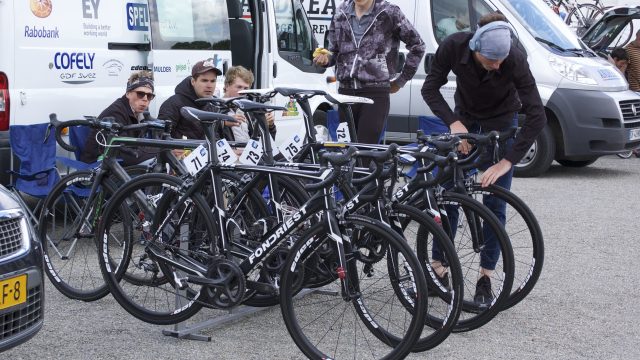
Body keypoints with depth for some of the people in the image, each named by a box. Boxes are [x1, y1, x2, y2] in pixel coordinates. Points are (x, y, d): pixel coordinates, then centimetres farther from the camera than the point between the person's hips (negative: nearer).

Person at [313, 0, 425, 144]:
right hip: (346, 90, 4)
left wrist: (402, 80, 5)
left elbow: (417, 45, 5)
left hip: (375, 93, -4)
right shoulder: (341, 14, 11)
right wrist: (326, 59, -4)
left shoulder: (389, 13, -2)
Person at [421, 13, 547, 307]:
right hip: (465, 118, 2)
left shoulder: (514, 61, -33)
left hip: (501, 122, -2)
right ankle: (439, 268, 9)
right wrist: (453, 123, -30)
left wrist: (506, 162, -36)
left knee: (495, 205, -5)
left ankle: (485, 278, 3)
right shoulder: (453, 47, -29)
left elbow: (536, 116, -33)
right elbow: (430, 88, -16)